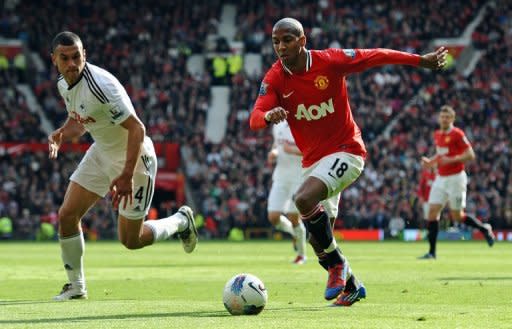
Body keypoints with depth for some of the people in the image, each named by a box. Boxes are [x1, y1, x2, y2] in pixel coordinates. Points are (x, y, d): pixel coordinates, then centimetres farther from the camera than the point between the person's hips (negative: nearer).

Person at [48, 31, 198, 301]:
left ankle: (181, 221, 28)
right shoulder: (64, 84, -3)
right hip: (101, 152, 8)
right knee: (66, 215, -2)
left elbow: (136, 128, -29)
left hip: (133, 157, -8)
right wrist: (61, 135, -5)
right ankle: (76, 286, 14)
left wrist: (127, 175, -34)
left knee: (130, 240, 1)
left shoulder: (100, 85, -31)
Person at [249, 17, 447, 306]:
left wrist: (422, 60, 3)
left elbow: (376, 56, -2)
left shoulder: (330, 61, -13)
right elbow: (255, 118, -19)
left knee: (304, 200, -30)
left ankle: (337, 264, -11)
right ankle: (351, 286, 33)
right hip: (312, 160, 5)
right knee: (317, 238, 8)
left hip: (345, 151, -5)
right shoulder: (275, 79, -6)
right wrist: (269, 116, -43)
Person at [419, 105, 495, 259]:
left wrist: (451, 160, -23)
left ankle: (484, 228, 25)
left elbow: (470, 155, -15)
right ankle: (432, 252, -2)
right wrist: (430, 161, 8)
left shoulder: (457, 134, -12)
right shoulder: (437, 134, 10)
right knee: (432, 212, -4)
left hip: (455, 178, -6)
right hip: (440, 178, 6)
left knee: (457, 216, 0)